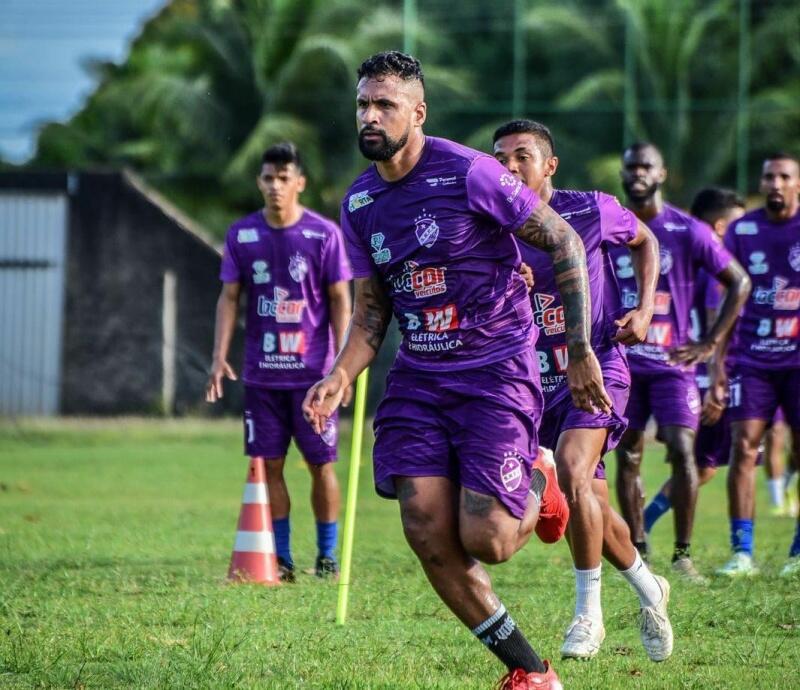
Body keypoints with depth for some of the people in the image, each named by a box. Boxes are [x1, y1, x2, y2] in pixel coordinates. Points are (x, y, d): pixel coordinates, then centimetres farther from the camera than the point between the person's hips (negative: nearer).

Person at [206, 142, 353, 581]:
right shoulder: (241, 235, 4)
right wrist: (220, 356, -4)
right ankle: (281, 559, 9)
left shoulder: (325, 234, -3)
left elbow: (339, 300, -1)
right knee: (270, 464, 3)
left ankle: (327, 556, 11)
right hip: (261, 374, 2)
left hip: (313, 372, -2)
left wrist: (341, 361, -8)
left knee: (321, 463, 0)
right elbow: (229, 298, 6)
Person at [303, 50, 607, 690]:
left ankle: (538, 485, 22)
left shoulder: (468, 173, -14)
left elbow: (566, 243, -8)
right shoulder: (359, 203, 6)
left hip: (496, 373, -6)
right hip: (418, 380, 6)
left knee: (484, 540, -15)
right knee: (429, 536, -7)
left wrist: (580, 350, -9)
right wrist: (340, 379, -2)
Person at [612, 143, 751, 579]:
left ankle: (683, 555, -5)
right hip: (622, 363, 3)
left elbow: (739, 282, 2)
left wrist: (710, 343, -3)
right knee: (628, 457, 4)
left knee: (682, 451, -12)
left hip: (672, 363, -3)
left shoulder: (688, 232, -3)